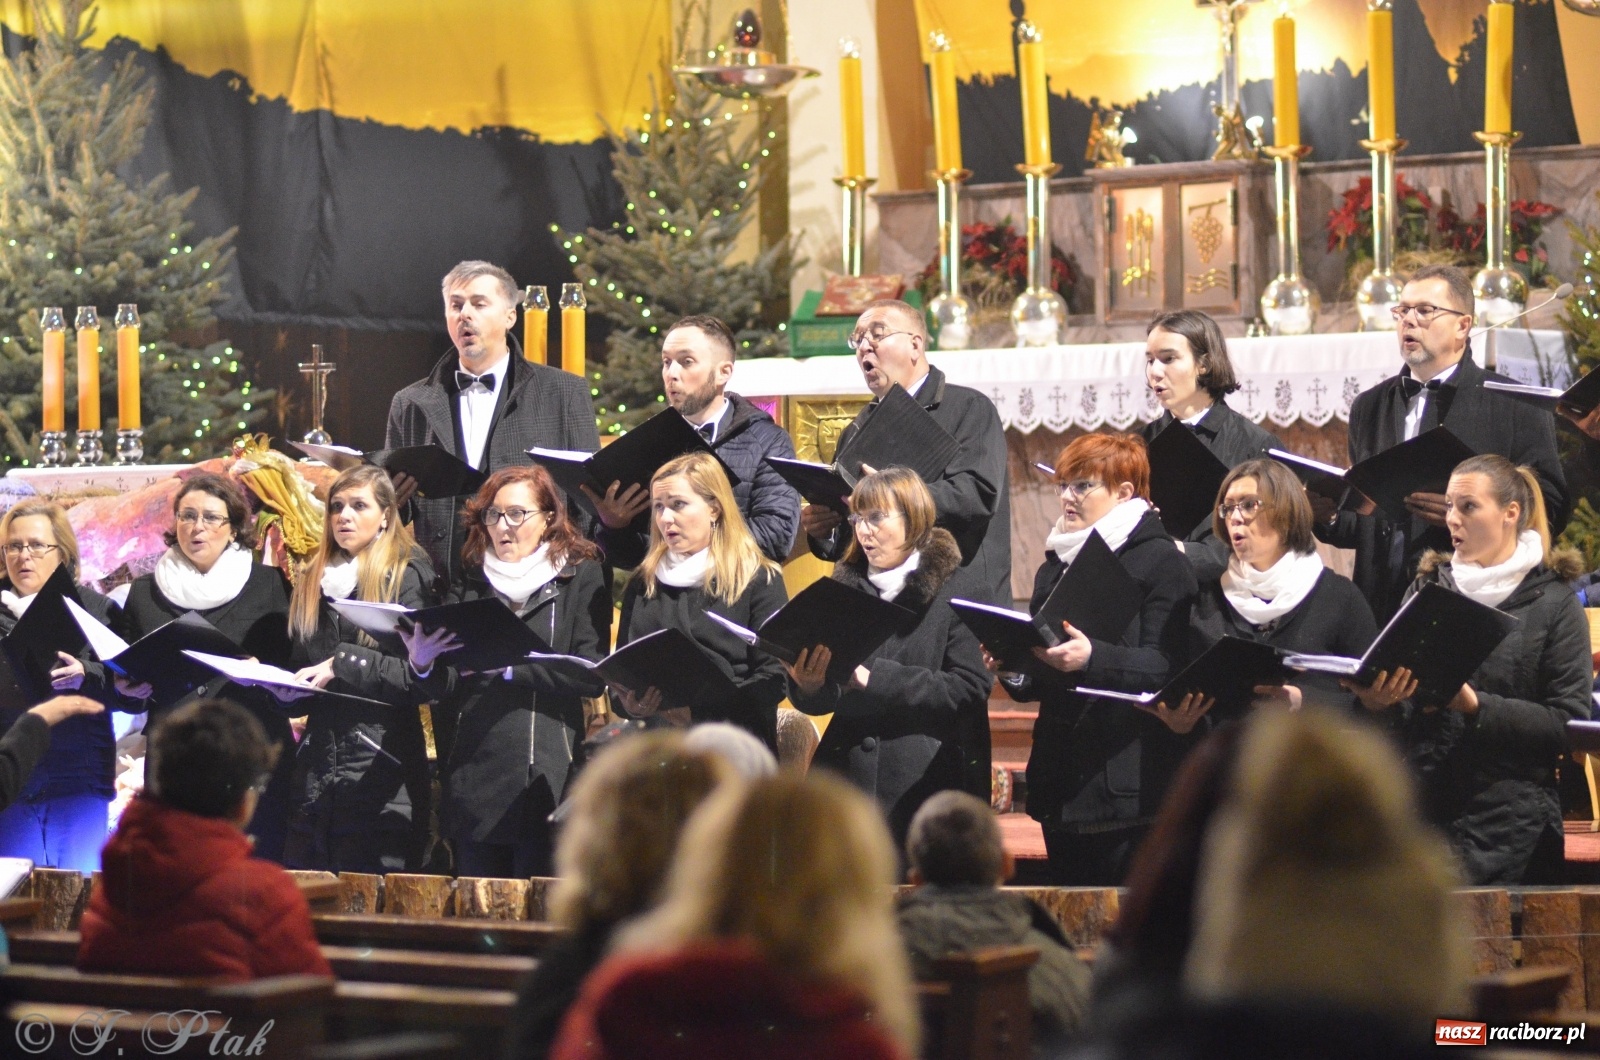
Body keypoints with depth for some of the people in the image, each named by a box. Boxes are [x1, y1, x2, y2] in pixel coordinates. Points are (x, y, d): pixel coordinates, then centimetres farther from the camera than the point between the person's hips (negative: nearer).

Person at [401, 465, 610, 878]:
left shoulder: (581, 577, 3)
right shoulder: (470, 581, 14)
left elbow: (593, 676, -9)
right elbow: (446, 686, 9)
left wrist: (510, 665, -17)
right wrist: (423, 664, -12)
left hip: (545, 779, -4)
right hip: (475, 784, 4)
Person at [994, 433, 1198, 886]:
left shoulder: (1161, 562, -4)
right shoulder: (1055, 565, 19)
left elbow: (1165, 665, -16)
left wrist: (1093, 658, -31)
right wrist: (1013, 669, 0)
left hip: (1128, 788, -7)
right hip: (1062, 779, 7)